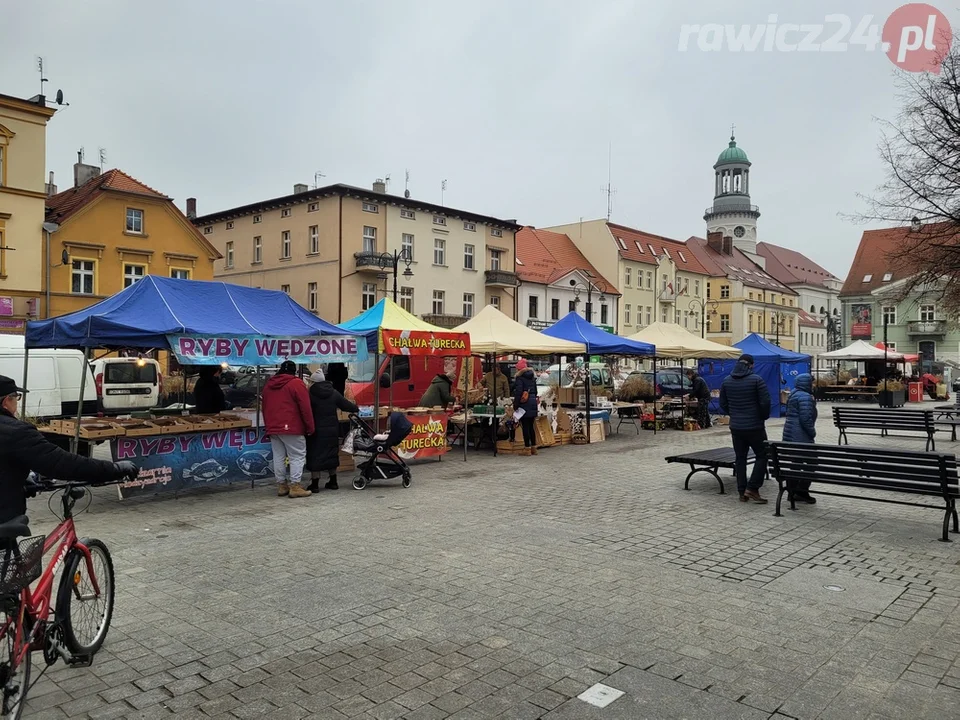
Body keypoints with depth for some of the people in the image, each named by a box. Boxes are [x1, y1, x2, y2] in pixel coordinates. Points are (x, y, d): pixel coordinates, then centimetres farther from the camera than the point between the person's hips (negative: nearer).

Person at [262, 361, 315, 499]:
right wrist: (310, 427, -5)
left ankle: (281, 485, 14)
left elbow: (265, 408, 20)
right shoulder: (296, 383, -6)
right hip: (292, 428, -7)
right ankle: (295, 486, -7)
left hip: (273, 428, 7)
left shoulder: (268, 385, 15)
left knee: (279, 457, 11)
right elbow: (305, 408, -10)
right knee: (297, 456, -3)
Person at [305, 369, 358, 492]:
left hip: (316, 431, -5)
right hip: (332, 430, 5)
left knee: (315, 456, 1)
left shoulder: (310, 394, -11)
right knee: (331, 454, 15)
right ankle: (333, 482, 22)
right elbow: (346, 405, 10)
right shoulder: (334, 393, 4)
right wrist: (356, 409, 27)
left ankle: (315, 484, 1)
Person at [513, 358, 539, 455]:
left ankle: (527, 448, -1)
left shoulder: (520, 378, -10)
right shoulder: (532, 377, 13)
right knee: (531, 426, 14)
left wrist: (515, 406, -13)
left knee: (525, 427, -2)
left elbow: (518, 392, -16)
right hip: (533, 403, 7)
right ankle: (533, 447, 17)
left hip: (524, 404, -7)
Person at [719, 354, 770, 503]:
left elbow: (723, 404, 8)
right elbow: (765, 402, -13)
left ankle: (742, 492, 12)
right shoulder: (756, 379, -10)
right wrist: (764, 416, 4)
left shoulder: (727, 381, 4)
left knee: (740, 458, 11)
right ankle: (752, 488, -1)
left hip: (736, 427, 5)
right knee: (762, 456, 7)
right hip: (755, 426, -5)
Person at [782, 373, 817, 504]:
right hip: (802, 437, -10)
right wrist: (813, 432, -9)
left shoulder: (793, 394, 16)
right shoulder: (805, 397, -16)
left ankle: (792, 492, 19)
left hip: (790, 436, 10)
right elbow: (806, 418, -21)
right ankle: (801, 492, -1)